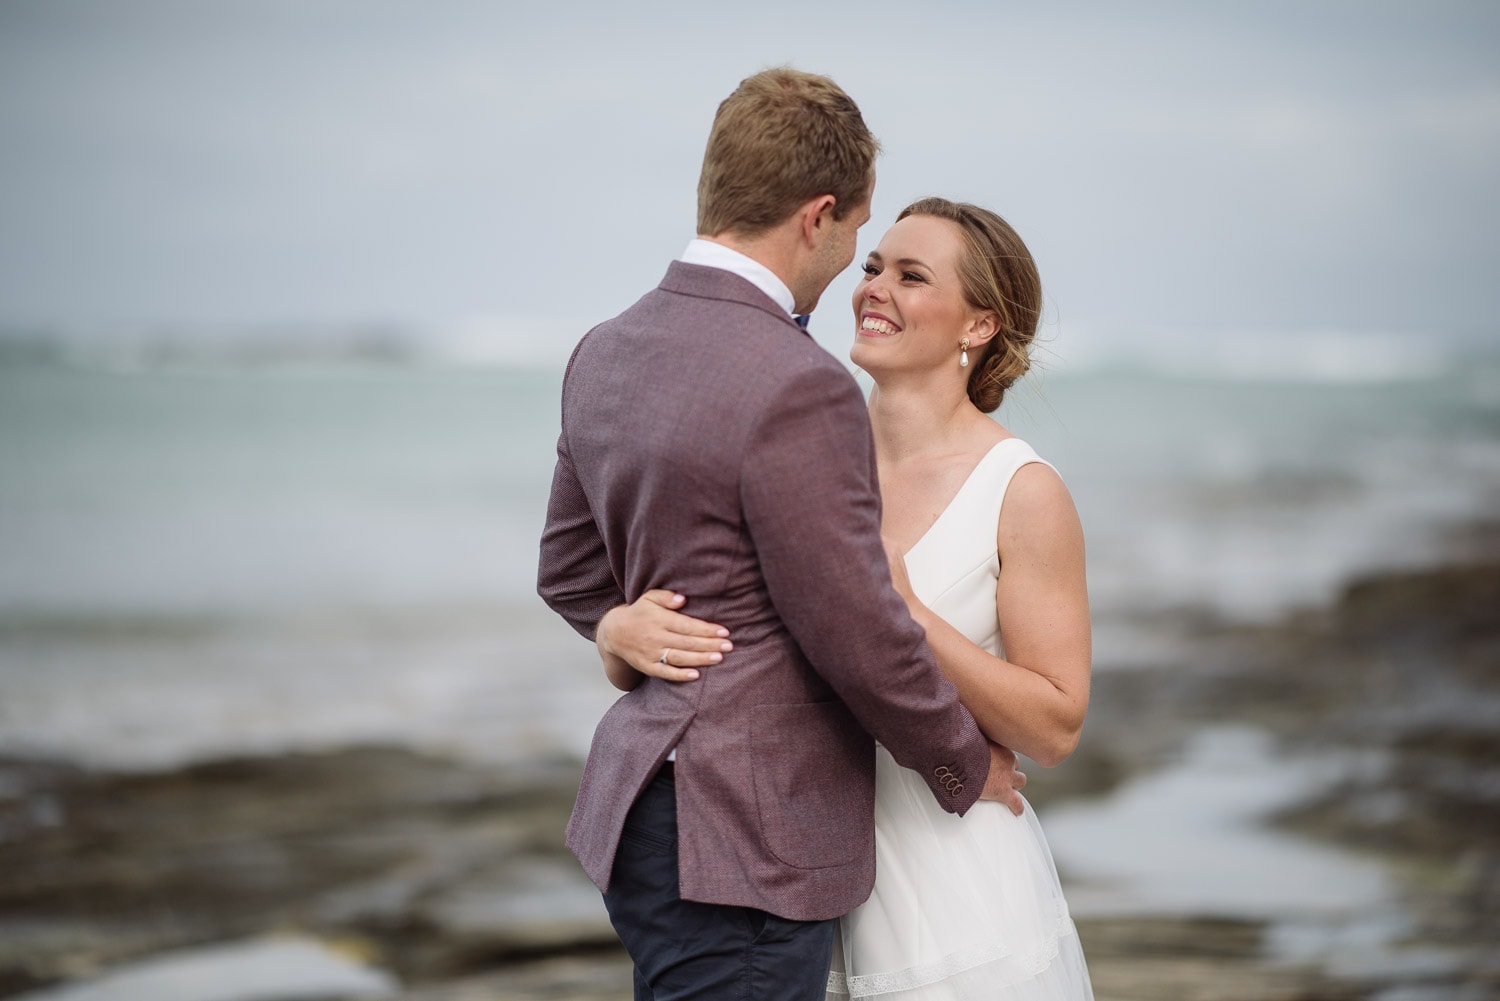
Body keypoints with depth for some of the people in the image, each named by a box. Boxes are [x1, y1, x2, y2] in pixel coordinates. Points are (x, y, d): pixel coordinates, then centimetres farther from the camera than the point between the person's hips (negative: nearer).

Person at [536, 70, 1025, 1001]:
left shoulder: (604, 351, 6)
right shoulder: (796, 387, -21)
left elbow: (571, 572, 17)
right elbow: (861, 634, -16)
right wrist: (965, 765, 0)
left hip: (639, 801, 9)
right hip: (742, 843, -9)